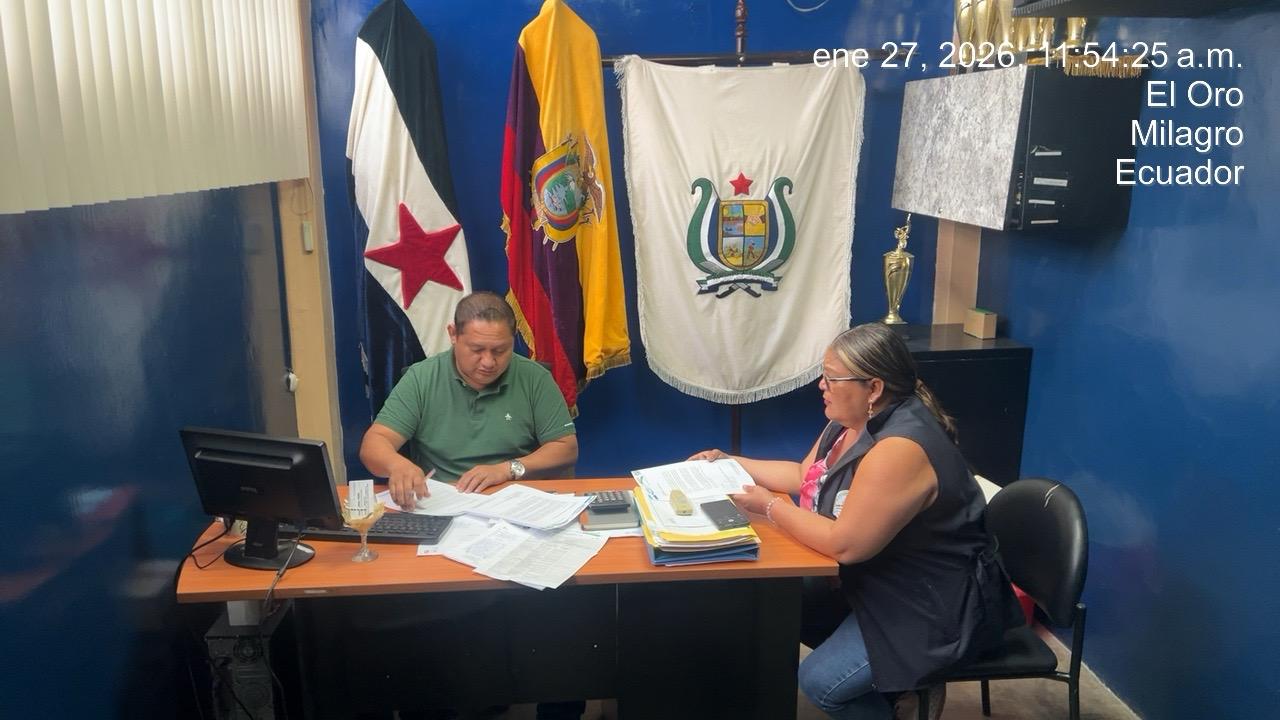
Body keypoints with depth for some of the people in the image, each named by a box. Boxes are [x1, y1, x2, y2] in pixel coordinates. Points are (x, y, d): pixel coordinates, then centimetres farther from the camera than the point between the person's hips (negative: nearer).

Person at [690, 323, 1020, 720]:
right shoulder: (851, 421, 0)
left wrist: (769, 505, -20)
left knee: (821, 682, -15)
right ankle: (890, 675, 18)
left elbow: (845, 543, -30)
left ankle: (911, 686, 12)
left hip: (938, 605, -10)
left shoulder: (900, 449, -31)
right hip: (884, 583, 10)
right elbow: (804, 475, 14)